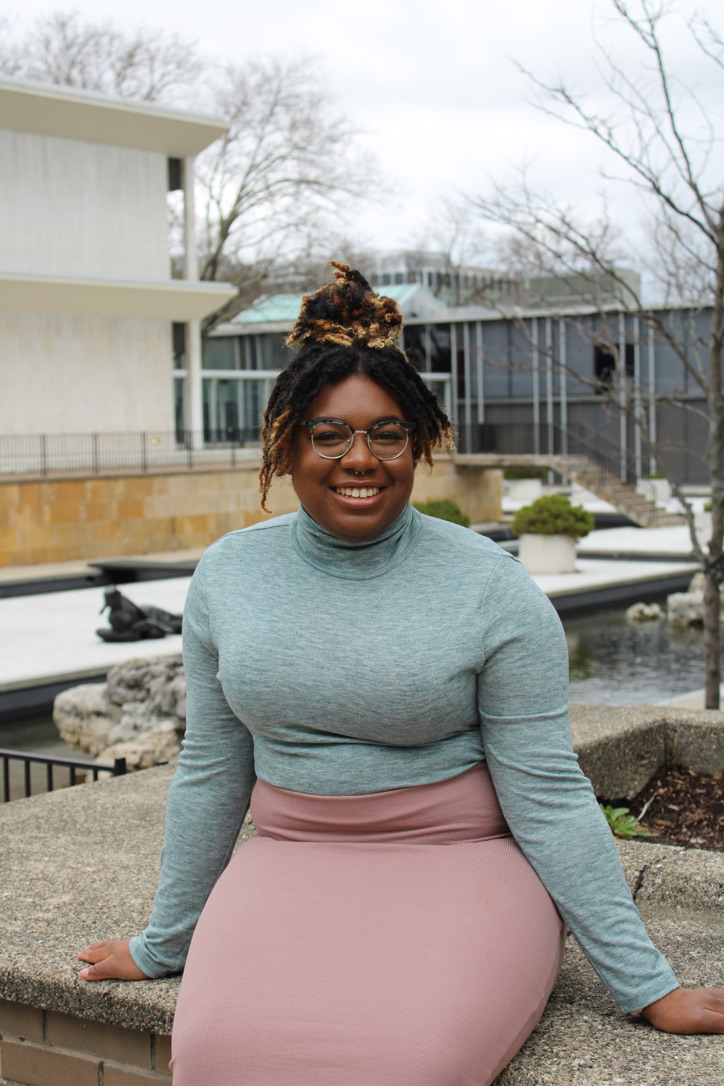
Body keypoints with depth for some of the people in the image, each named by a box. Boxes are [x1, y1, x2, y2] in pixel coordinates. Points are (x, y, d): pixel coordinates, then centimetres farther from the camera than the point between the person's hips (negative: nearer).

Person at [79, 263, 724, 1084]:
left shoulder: (491, 589, -8)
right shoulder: (227, 576, 3)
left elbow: (549, 796, -5)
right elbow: (210, 773, 12)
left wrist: (646, 985, -6)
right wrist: (163, 942, 19)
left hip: (461, 862, -2)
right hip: (291, 863, 2)